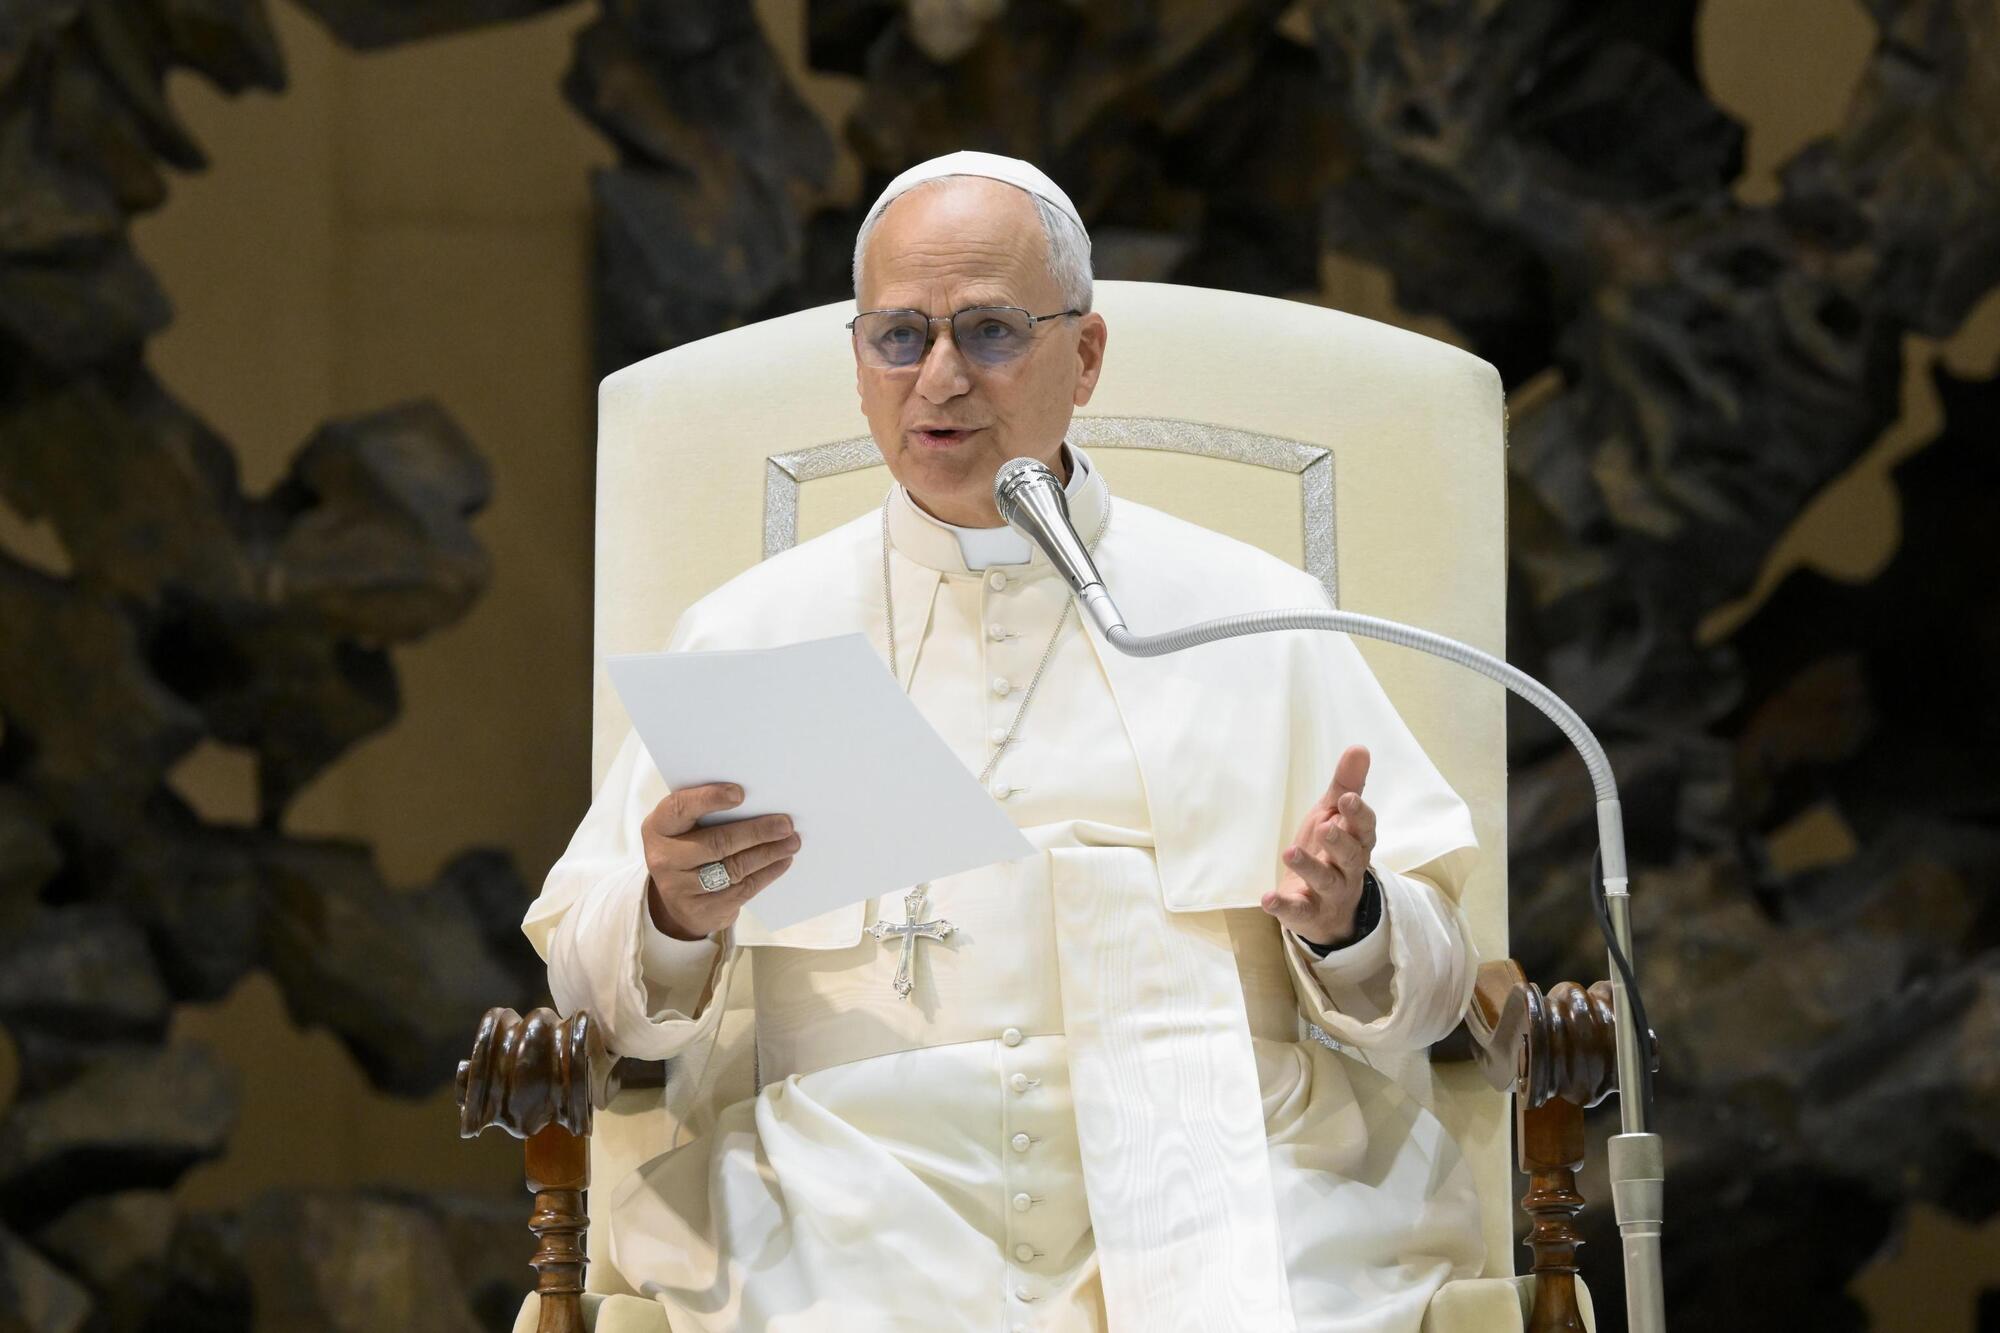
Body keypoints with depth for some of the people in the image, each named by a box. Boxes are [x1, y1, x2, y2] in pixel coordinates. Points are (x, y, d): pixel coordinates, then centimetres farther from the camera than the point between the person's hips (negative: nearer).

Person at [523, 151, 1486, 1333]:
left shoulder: (1256, 616, 15)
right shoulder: (747, 635, 15)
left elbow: (1436, 982, 12)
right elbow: (589, 990, 12)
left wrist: (1347, 924, -10)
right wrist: (673, 915, -10)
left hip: (1208, 1213, 0)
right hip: (862, 1224, 0)